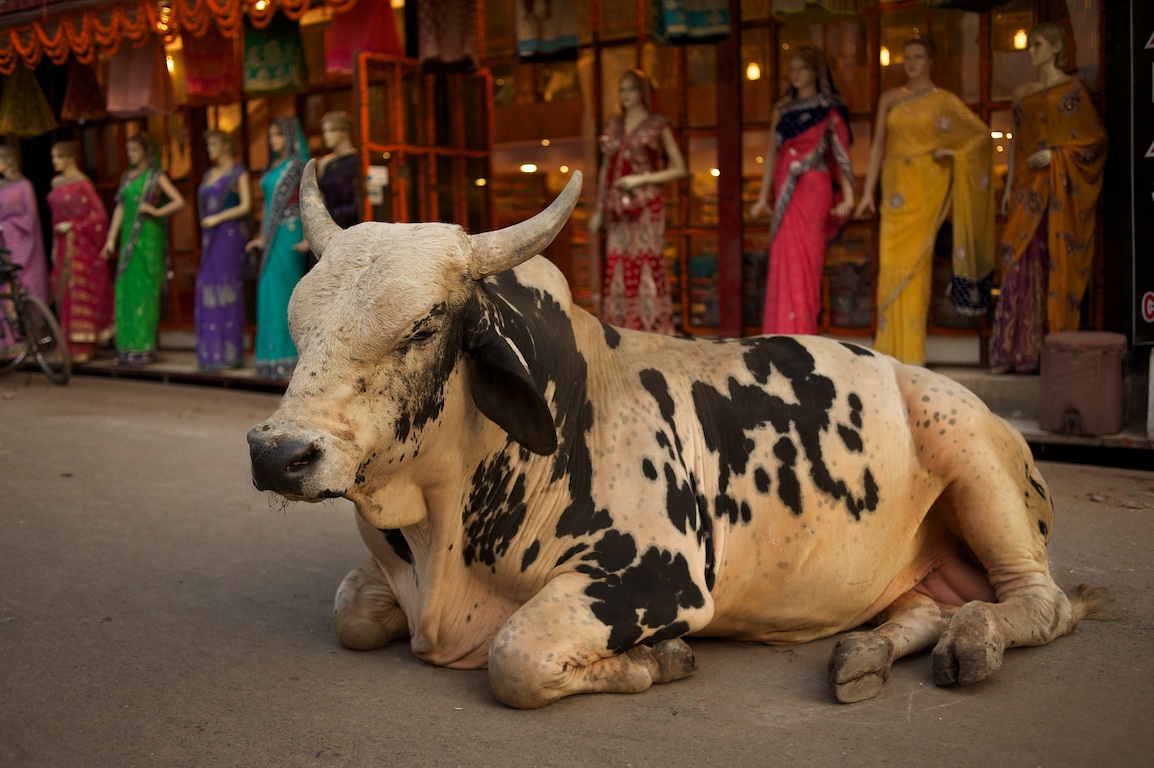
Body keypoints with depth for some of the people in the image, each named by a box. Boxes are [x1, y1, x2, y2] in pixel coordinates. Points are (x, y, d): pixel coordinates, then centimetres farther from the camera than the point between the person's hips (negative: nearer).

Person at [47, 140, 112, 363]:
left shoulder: (82, 183, -9)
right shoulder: (56, 182, 13)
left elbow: (99, 214, -12)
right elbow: (56, 215, 18)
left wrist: (73, 226, -17)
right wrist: (55, 246, 16)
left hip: (81, 243, -7)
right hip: (63, 245, 7)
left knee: (81, 291, -6)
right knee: (64, 292, 7)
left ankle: (85, 345, -2)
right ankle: (71, 344, 13)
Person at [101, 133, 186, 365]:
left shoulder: (156, 176, -2)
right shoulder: (127, 176, 15)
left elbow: (180, 201, -9)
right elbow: (120, 208, 14)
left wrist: (157, 211, -12)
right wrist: (111, 238, 9)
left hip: (148, 237, -6)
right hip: (129, 237, 6)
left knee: (145, 289, -6)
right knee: (125, 289, 3)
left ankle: (144, 347, -2)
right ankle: (128, 345, 9)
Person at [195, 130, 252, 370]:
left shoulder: (239, 172, -3)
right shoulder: (209, 174, 18)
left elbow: (246, 206, -11)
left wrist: (217, 219, -13)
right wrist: (204, 241, 15)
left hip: (230, 235, -7)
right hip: (210, 239, 7)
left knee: (227, 290, -8)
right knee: (209, 291, 3)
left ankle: (231, 353, -5)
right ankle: (213, 353, 6)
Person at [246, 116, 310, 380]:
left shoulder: (298, 165, -6)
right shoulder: (272, 166, 17)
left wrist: (307, 238, -21)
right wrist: (261, 236, 18)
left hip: (289, 233, -8)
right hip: (272, 235, 8)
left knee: (282, 290, -8)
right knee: (271, 291, 7)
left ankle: (287, 356, -4)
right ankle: (276, 353, 12)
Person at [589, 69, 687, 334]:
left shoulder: (658, 125, 2)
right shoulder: (613, 125, 15)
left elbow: (679, 169, 0)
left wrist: (641, 179, -10)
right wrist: (599, 210, 13)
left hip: (646, 206, -5)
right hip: (617, 208, 5)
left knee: (647, 263, -8)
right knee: (616, 267, 1)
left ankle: (655, 330, -4)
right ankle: (621, 330, 5)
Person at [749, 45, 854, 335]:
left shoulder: (829, 109, 3)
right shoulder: (782, 109, 16)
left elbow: (840, 153, -4)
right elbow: (772, 152, 16)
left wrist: (847, 194, -14)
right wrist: (763, 197, 13)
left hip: (812, 189, -4)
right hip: (785, 189, 4)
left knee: (803, 259, -7)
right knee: (785, 260, 1)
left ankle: (799, 332, -3)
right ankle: (784, 334, 5)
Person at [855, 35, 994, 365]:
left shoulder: (944, 100, 4)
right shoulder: (889, 99, 11)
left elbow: (982, 133, 7)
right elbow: (878, 145, 9)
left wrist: (952, 153, -5)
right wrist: (868, 192, 3)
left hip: (926, 186, -3)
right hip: (895, 185, 3)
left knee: (914, 260, -6)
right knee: (891, 262, -1)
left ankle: (911, 350, 0)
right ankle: (891, 347, 7)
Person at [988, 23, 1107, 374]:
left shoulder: (1073, 89, -1)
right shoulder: (1022, 92, 15)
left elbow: (1095, 139, -4)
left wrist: (1056, 153, -16)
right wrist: (1009, 187, 12)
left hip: (1062, 190, -4)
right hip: (1028, 190, 5)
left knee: (1059, 264, -4)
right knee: (1023, 265, -2)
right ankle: (1017, 351, -2)